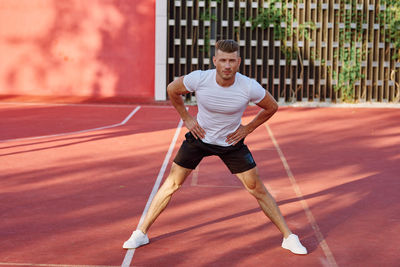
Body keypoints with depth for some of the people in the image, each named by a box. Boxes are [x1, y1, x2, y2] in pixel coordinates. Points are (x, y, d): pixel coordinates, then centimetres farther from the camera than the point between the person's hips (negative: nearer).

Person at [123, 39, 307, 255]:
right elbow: (172, 89, -2)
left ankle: (288, 237, 12)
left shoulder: (250, 87, -25)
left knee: (258, 190, -1)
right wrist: (186, 119, -3)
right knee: (171, 184, 0)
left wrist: (247, 128, -6)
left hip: (231, 142, 0)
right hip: (199, 138, 0)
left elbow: (271, 107, -3)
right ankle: (141, 233, 13)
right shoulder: (198, 79, -25)